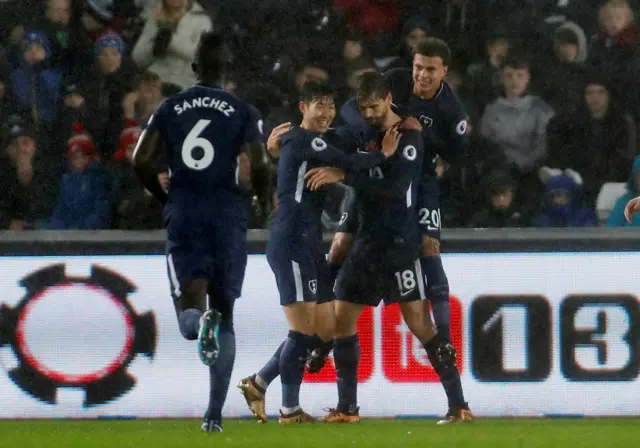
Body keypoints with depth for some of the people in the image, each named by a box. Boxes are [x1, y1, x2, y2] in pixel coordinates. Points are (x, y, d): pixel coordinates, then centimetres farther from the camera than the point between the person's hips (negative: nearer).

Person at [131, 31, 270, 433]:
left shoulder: (170, 108, 8)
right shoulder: (243, 112, 1)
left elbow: (141, 161, 0)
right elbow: (259, 163, -12)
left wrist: (164, 197, 17)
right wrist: (262, 193, 10)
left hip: (184, 209, 1)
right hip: (228, 211, -1)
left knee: (190, 299, -1)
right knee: (225, 313, 9)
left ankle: (198, 318, -42)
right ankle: (214, 414, 5)